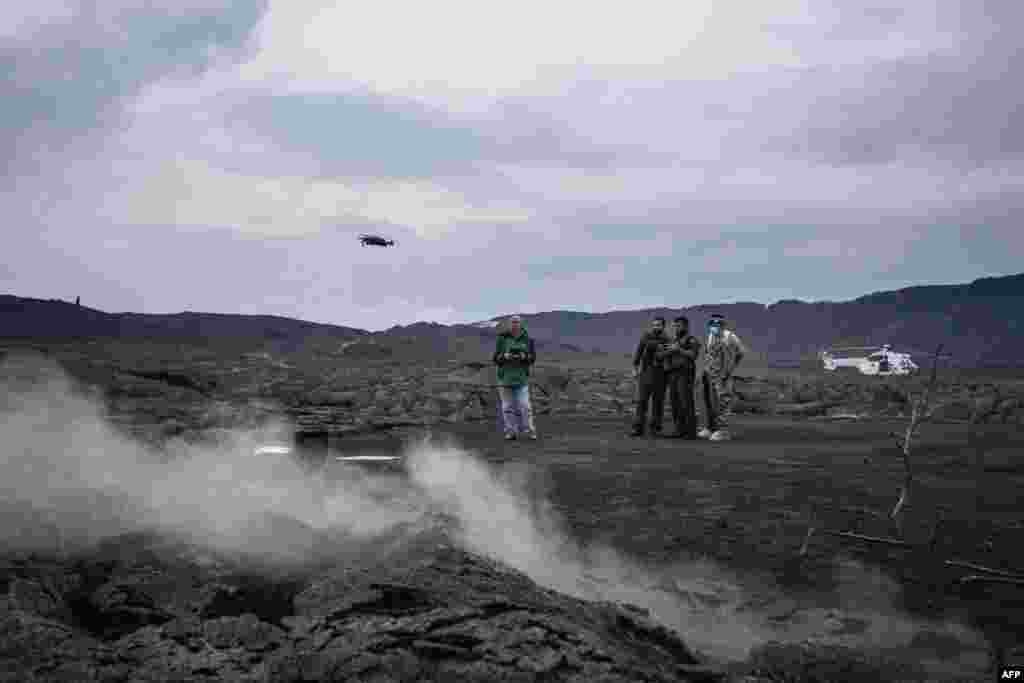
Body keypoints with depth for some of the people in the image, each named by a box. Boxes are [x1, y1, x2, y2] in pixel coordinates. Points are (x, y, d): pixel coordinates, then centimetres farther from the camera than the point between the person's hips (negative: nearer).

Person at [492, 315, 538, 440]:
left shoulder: (527, 339, 2)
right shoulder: (502, 339, 0)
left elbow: (533, 358, 2)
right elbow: (496, 358, 0)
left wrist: (524, 356, -18)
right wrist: (504, 356, -20)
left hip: (521, 377, 0)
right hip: (505, 377, 0)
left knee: (524, 405, -6)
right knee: (508, 406, 2)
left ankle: (529, 431, 2)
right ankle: (511, 432, 10)